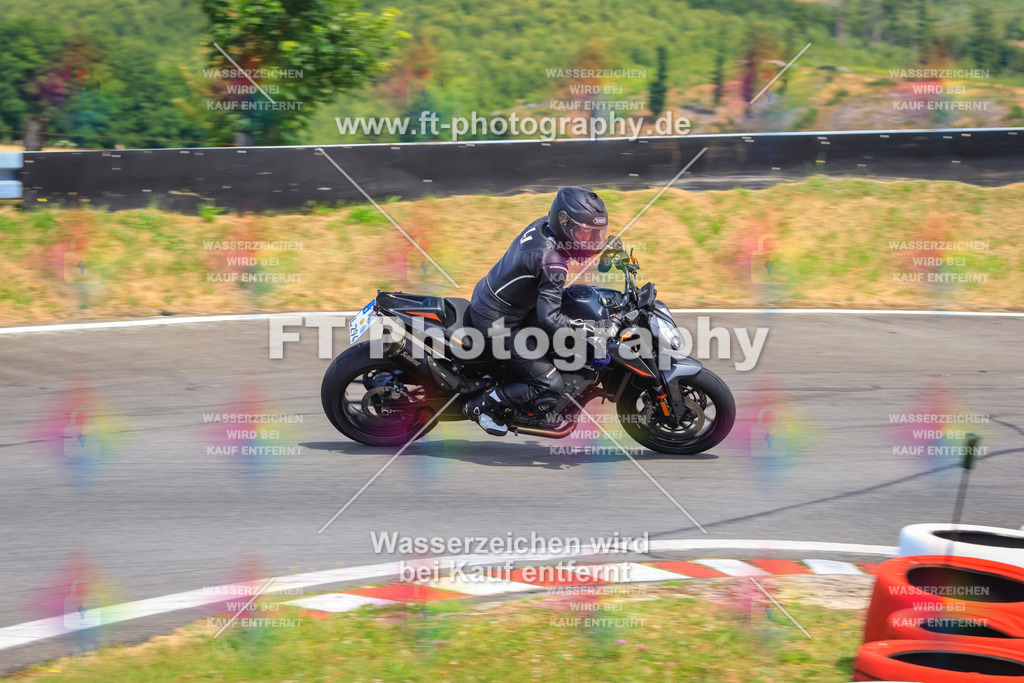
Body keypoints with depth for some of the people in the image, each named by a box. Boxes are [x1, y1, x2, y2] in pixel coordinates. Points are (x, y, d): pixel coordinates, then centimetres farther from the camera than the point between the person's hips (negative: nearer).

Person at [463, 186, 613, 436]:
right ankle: (485, 404, 0)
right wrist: (592, 329, -27)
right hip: (497, 323, -9)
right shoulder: (552, 263, -29)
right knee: (551, 386, -8)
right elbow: (549, 318, -32)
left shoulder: (540, 226, -4)